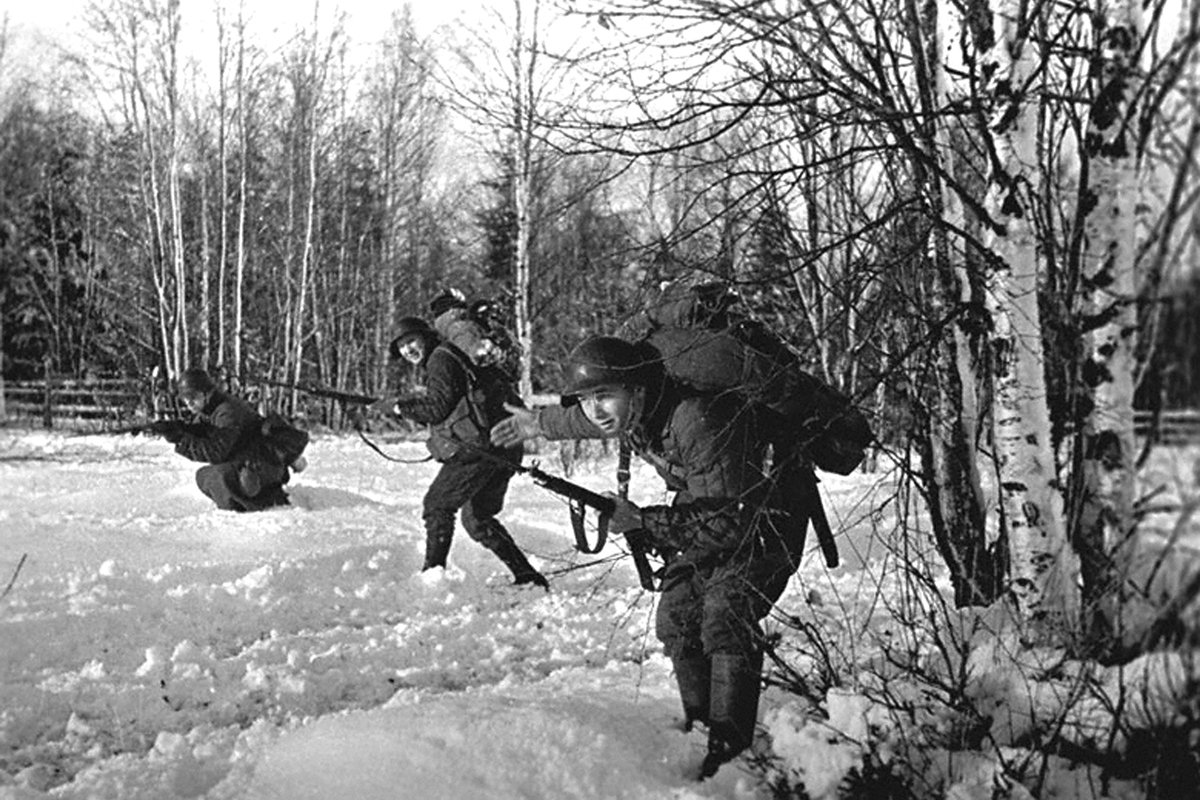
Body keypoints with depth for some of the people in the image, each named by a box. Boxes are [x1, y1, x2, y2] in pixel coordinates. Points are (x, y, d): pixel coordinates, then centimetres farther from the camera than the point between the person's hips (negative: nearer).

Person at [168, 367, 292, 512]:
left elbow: (216, 452, -25)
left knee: (221, 475, -29)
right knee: (203, 476, 12)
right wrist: (177, 430, -15)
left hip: (266, 467, -10)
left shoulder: (229, 411, -21)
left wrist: (181, 439, -24)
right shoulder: (205, 413, 10)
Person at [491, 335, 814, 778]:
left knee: (726, 617, -23)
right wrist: (540, 422, 31)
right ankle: (700, 726, 13)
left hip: (763, 513, -9)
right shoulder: (633, 406, -12)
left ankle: (730, 750, -18)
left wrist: (642, 522, -38)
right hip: (710, 506, 9)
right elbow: (590, 421, 17)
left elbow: (726, 523, -38)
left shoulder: (698, 421, -39)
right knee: (676, 618, 1)